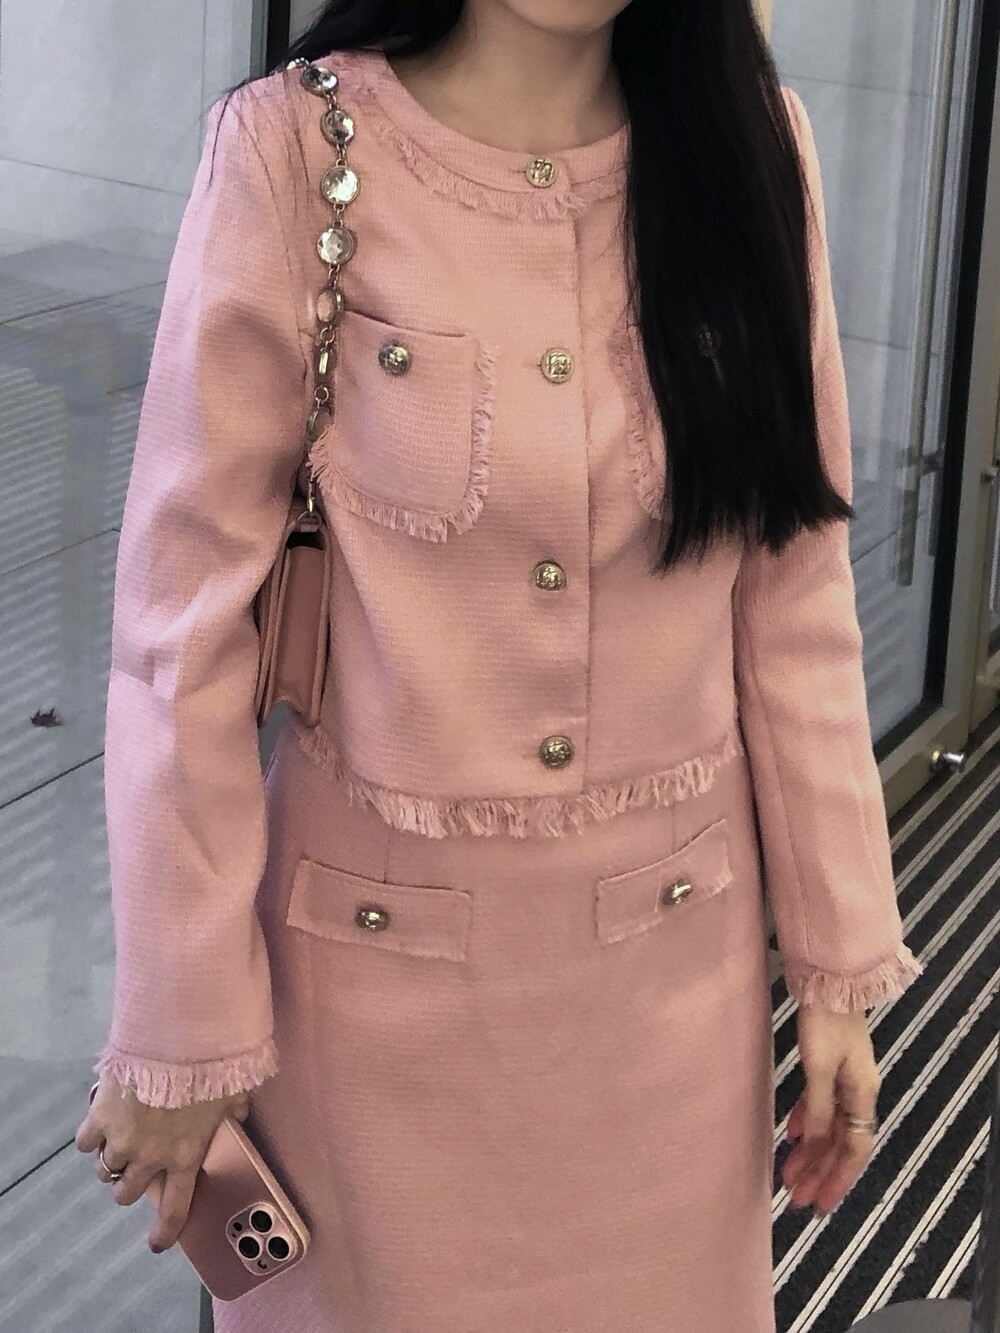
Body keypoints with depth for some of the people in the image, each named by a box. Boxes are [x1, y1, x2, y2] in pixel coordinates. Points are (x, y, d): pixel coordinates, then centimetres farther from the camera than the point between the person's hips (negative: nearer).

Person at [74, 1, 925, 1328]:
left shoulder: (753, 142, -5)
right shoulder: (297, 148, -15)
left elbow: (795, 595, 0)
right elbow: (184, 615, -12)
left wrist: (839, 959, 3)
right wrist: (179, 1026, -10)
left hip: (676, 934, 3)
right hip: (383, 933, -2)